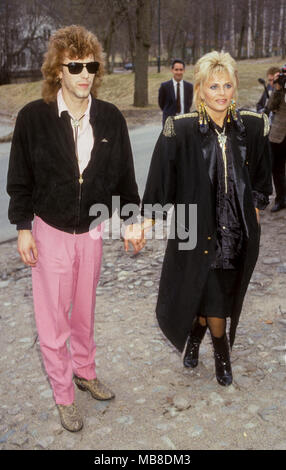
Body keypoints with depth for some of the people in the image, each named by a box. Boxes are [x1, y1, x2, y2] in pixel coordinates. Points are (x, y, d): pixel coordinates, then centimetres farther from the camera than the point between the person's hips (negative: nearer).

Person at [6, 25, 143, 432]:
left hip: (92, 230, 3)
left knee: (84, 310, 18)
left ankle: (85, 371, 41)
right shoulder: (33, 117, -12)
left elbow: (124, 174, 4)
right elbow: (20, 178, -4)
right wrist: (23, 227, -6)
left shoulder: (110, 118, -5)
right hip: (50, 231, -2)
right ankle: (63, 395, 24)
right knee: (53, 320, 5)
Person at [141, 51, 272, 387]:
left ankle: (196, 334, 43)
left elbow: (260, 177, 13)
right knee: (208, 293, 4)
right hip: (197, 228, -3)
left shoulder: (252, 126, -1)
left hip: (238, 230, 3)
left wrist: (255, 208, 14)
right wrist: (149, 217, -7)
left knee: (223, 292, 13)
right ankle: (221, 348, 34)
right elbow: (161, 176, -6)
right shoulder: (180, 130, -11)